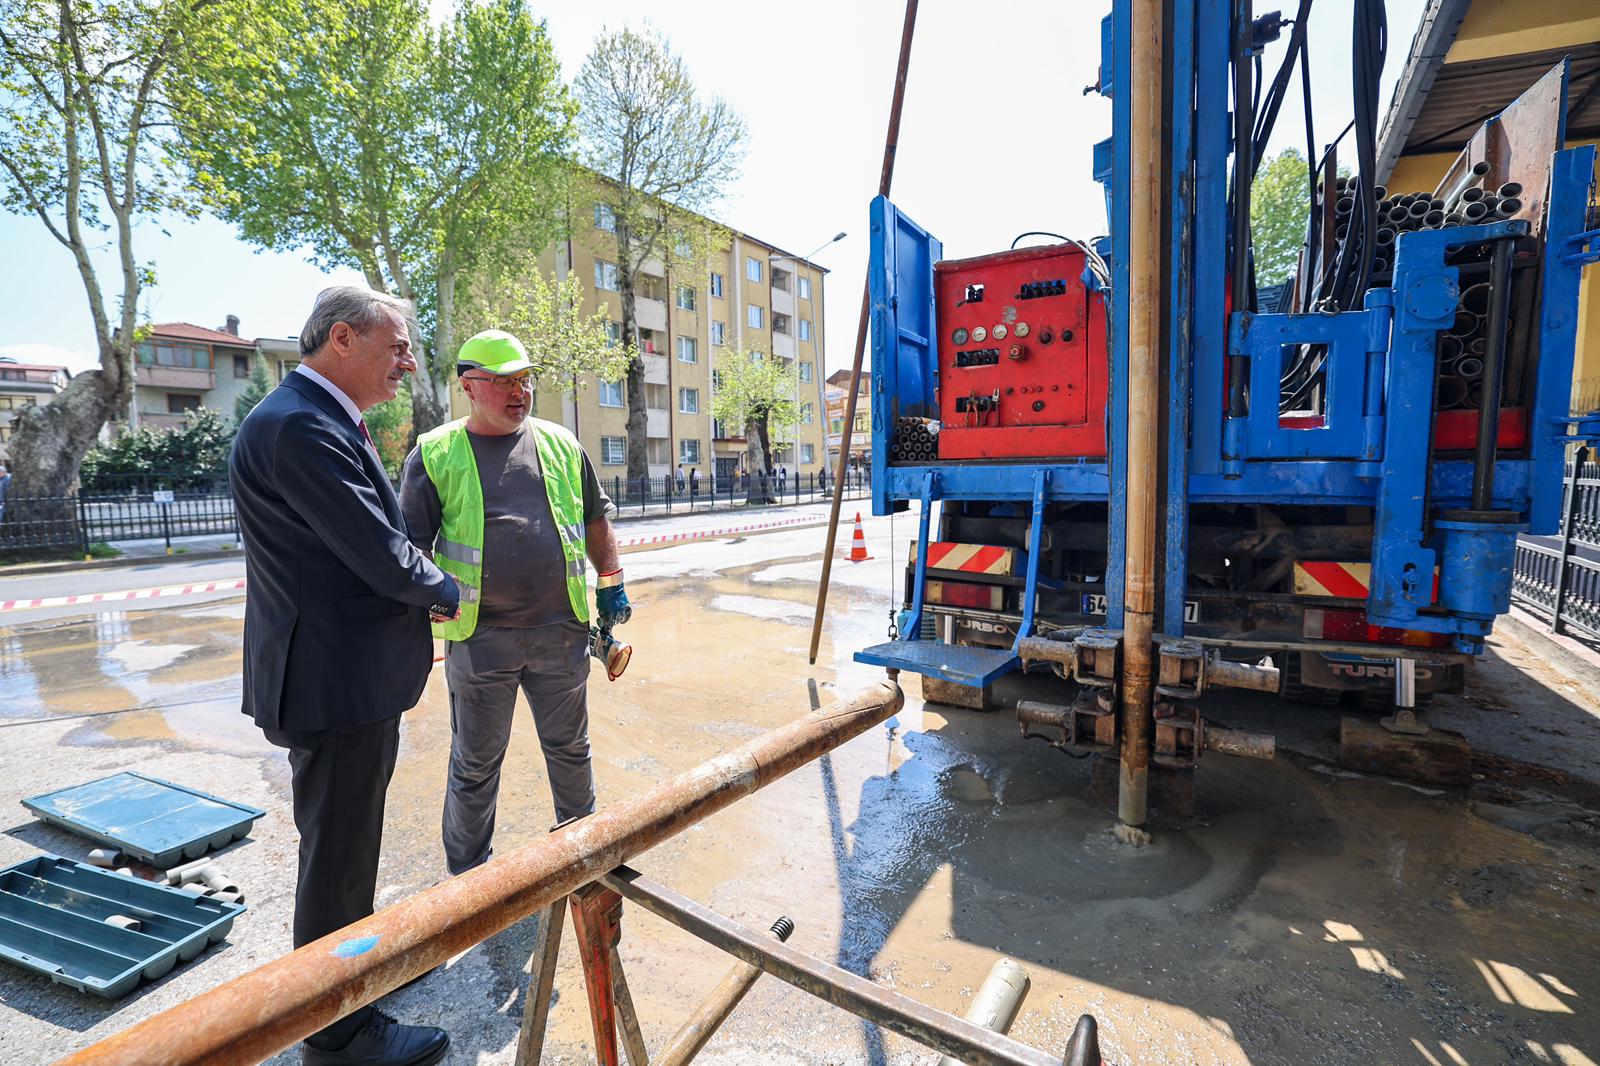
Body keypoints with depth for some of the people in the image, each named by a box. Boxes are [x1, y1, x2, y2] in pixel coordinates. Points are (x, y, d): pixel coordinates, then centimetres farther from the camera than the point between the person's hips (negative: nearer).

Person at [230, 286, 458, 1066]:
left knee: (345, 847, 27)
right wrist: (446, 594, -7)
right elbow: (383, 557, -25)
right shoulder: (298, 426, -22)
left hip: (351, 674, 11)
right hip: (337, 683, -11)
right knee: (338, 855, 7)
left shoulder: (324, 421, 12)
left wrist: (420, 594, 3)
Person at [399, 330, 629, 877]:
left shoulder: (560, 443, 7)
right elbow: (411, 543, -2)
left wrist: (611, 584, 9)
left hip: (562, 628, 3)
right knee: (475, 765, 13)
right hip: (479, 638, -2)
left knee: (570, 749, 18)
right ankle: (466, 875, 33)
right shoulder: (435, 453, -1)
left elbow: (596, 517, 14)